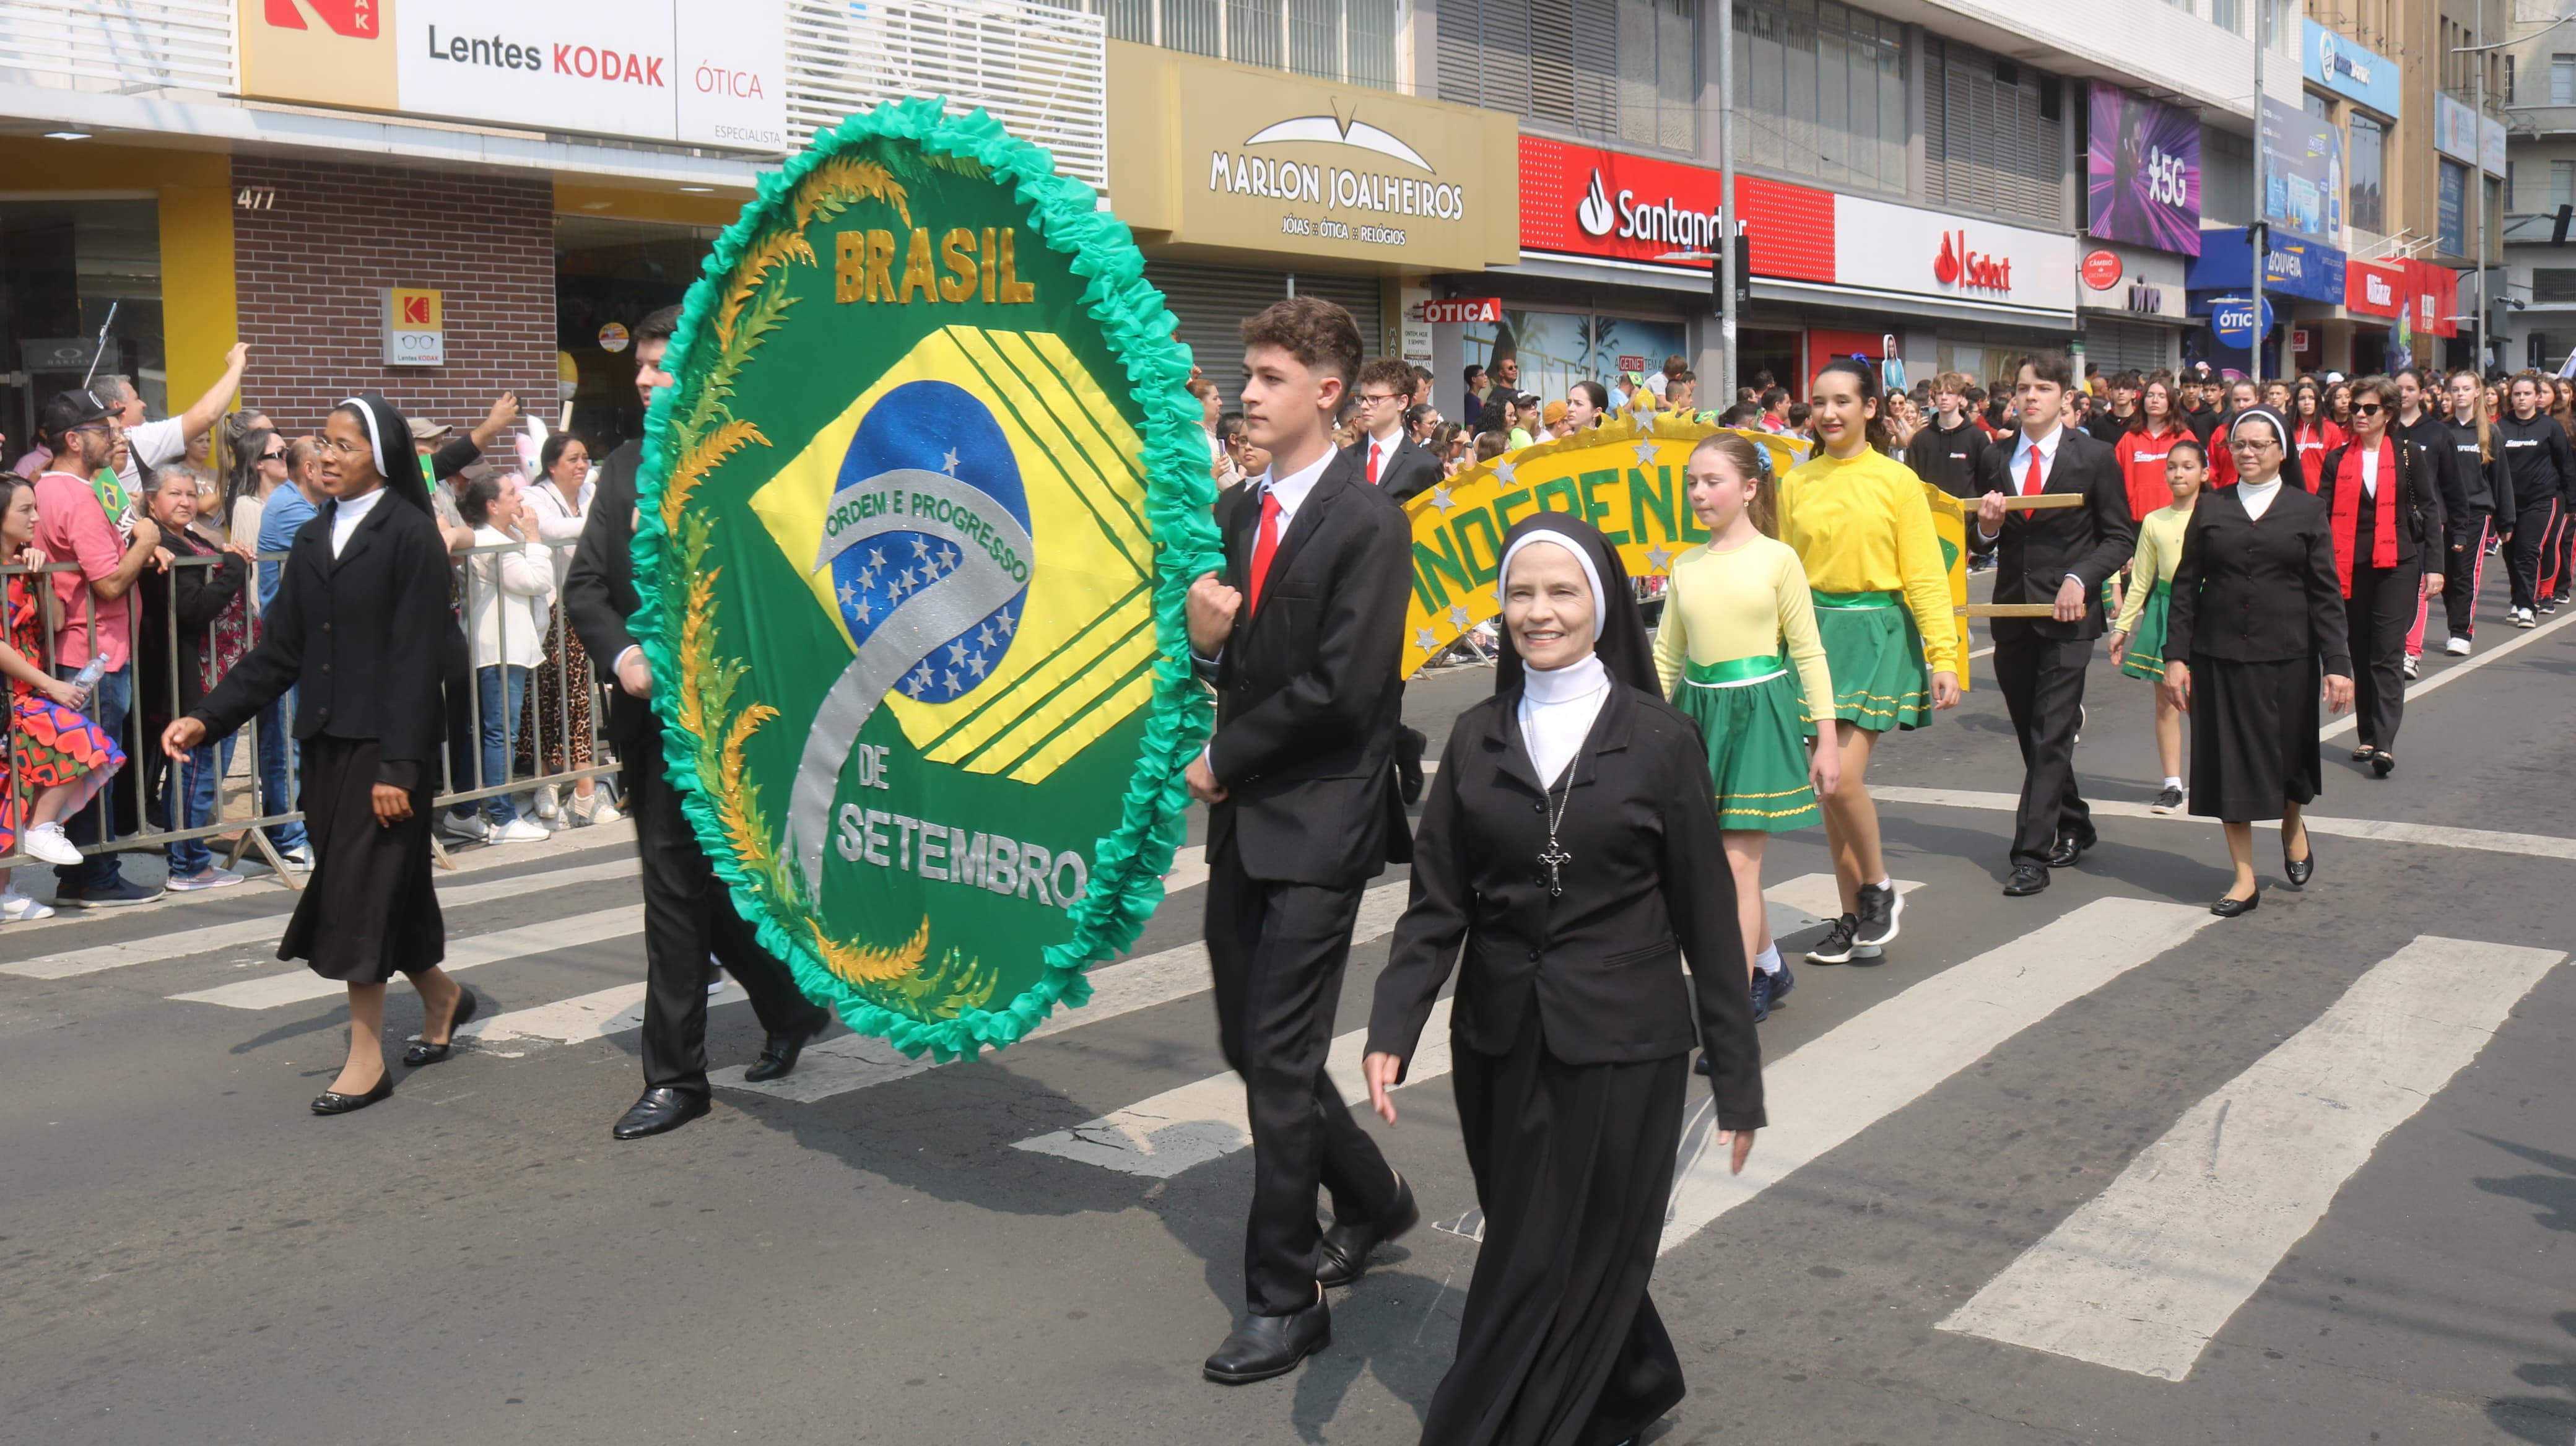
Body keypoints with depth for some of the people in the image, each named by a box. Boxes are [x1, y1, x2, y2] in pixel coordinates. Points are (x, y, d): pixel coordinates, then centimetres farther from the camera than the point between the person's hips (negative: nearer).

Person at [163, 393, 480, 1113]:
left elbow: (415, 661, -13)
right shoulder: (313, 540, 11)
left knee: (363, 890, -5)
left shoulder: (411, 536, -9)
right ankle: (440, 994, 33)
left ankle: (367, 1056, 4)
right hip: (326, 743, 7)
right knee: (359, 887, 11)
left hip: (384, 744, -7)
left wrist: (399, 765, -17)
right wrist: (208, 717, 0)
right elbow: (280, 651, 11)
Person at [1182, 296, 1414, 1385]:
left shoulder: (1368, 522, -12)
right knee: (1251, 1043, 15)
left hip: (1317, 825, -7)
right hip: (1243, 819, 8)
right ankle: (1372, 1197, 38)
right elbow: (1232, 667, 12)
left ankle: (1284, 1299, 10)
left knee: (1280, 1060, -3)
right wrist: (1206, 635, -11)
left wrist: (1223, 756, -10)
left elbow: (1341, 688, -18)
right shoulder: (1241, 512, 11)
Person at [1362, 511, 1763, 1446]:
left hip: (1619, 1047, -4)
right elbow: (1436, 905, 3)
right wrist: (1391, 1032, -10)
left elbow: (1706, 915, -2)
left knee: (1552, 1272, 1)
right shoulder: (1476, 739, 4)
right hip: (1499, 1044, 4)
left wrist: (1737, 1078, -2)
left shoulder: (1660, 739, -4)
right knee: (1526, 1253, 15)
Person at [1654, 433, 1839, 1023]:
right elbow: (1666, 656, 14)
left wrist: (1825, 741, -2)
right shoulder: (1686, 565, 8)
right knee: (1714, 863, 10)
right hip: (1699, 712, 5)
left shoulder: (1777, 559, -4)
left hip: (1760, 712, -5)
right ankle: (1769, 966, 33)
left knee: (1737, 863, -8)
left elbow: (1808, 654, -2)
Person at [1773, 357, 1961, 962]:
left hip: (1876, 633, -4)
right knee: (1829, 783, 6)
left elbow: (1925, 574, -4)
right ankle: (1853, 917, 19)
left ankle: (1879, 887, 12)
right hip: (1815, 633, 4)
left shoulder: (1896, 480, -3)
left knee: (1842, 776, -14)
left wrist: (1943, 656, -10)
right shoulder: (1796, 482, 7)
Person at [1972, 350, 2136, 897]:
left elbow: (2120, 537, 0)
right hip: (2012, 611, 5)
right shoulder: (1996, 460, 9)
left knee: (2052, 735, -9)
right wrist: (1987, 526, -10)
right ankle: (2073, 827, 32)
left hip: (2067, 612, -5)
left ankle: (2032, 855, -9)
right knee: (2032, 734, 13)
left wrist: (2079, 578, -16)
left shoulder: (2095, 457, -1)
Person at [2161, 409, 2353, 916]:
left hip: (2286, 655, -1)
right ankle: (2245, 878, 11)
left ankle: (2293, 827, 42)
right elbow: (2186, 586, 4)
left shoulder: (2308, 510, 2)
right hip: (2219, 656, 1)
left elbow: (2326, 593, 0)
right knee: (2228, 760, 2)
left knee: (2288, 754, 9)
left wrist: (2337, 664, -8)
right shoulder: (2211, 508, 5)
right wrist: (2176, 655, -4)